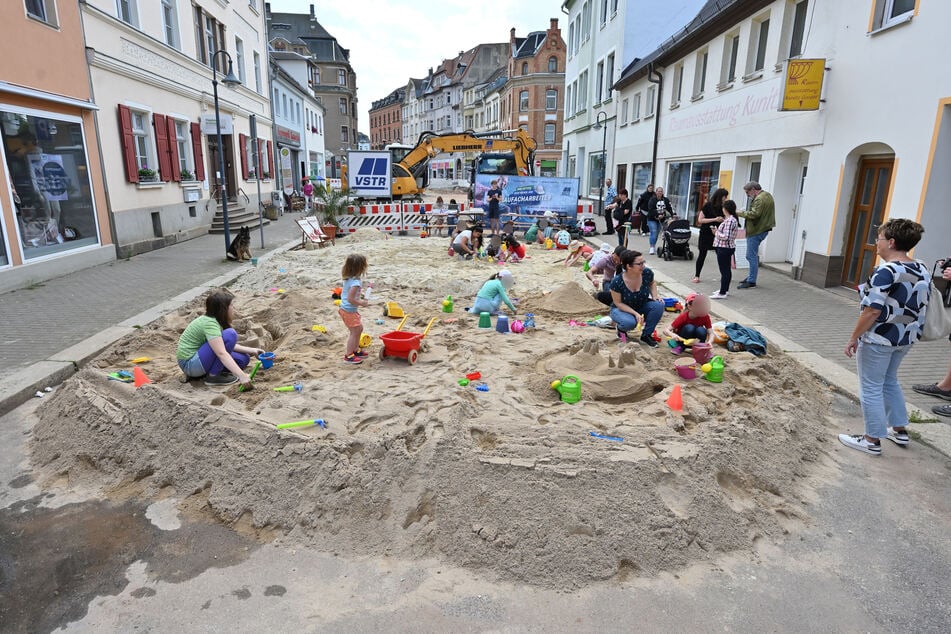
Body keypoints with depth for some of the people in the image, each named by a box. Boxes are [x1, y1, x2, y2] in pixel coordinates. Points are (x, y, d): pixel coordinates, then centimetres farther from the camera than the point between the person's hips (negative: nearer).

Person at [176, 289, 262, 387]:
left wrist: (251, 350, 3)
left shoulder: (214, 320, 7)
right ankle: (213, 376, -15)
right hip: (189, 363, -10)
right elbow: (221, 353, -33)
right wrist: (241, 375, -39)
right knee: (230, 334, -22)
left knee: (243, 359, 3)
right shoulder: (209, 323, -23)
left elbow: (227, 345, 13)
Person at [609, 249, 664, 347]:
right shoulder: (617, 282, -29)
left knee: (659, 305, -24)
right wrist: (635, 313, -28)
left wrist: (655, 297, -10)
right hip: (621, 309, -4)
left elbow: (652, 283, 8)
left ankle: (646, 335, -6)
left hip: (641, 306, 5)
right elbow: (618, 303, -18)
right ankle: (621, 328, 2)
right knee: (630, 323, -37)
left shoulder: (647, 273, -18)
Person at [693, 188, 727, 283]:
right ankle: (696, 276, 12)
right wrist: (715, 219, -17)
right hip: (705, 234, -3)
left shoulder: (722, 207, 3)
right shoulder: (708, 205, -8)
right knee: (702, 255, 2)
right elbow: (700, 220, -10)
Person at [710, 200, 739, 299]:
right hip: (729, 247, 11)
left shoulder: (729, 221, -20)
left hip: (724, 248, -11)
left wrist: (716, 233, -11)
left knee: (724, 270, -6)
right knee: (727, 269, 18)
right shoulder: (733, 219, 12)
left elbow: (726, 236, -26)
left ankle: (723, 293, -1)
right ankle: (725, 290, 29)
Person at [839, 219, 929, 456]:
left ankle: (872, 440, 12)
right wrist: (907, 330, 23)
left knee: (871, 388, 4)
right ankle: (899, 429, 35)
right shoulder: (923, 271, 4)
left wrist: (854, 338, -15)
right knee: (890, 381, 25)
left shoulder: (886, 272, -22)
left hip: (879, 339, -8)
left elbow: (872, 312, -24)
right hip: (906, 338, 9)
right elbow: (920, 308, 11)